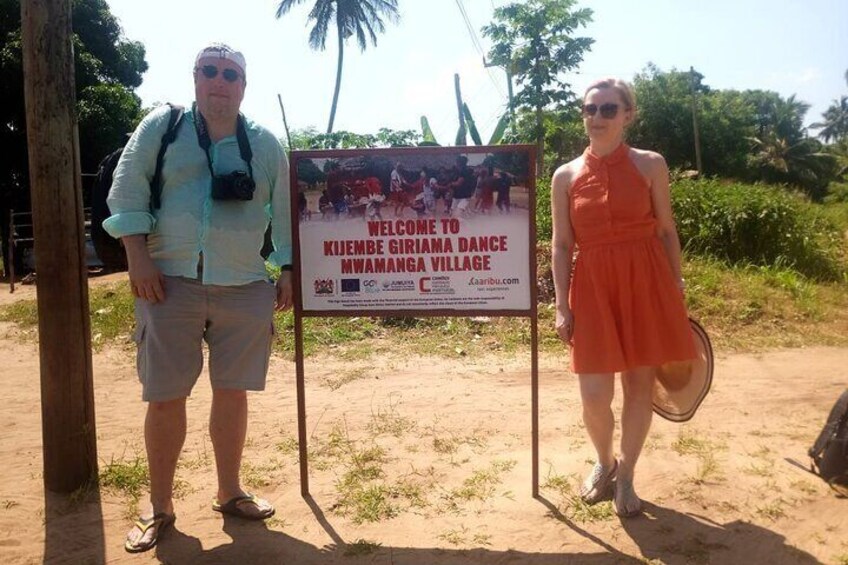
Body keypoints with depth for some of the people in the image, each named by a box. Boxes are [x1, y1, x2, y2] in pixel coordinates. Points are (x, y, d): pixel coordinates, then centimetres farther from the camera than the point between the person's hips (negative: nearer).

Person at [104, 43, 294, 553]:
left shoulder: (266, 143, 10)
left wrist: (288, 270, 7)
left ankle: (230, 492, 28)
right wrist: (139, 258, -9)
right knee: (165, 397, 3)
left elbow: (284, 211, 12)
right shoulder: (161, 126, 4)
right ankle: (160, 507, 20)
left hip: (245, 288, 2)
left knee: (232, 392, 10)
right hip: (172, 283, -2)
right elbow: (127, 191, 0)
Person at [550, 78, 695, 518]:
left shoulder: (650, 165, 1)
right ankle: (604, 463, 30)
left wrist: (678, 290, 4)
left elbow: (666, 232, 5)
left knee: (640, 384, 7)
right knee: (594, 395, -2)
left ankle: (625, 477, 28)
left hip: (646, 283, 0)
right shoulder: (566, 176, 3)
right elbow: (562, 245, 3)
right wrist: (562, 306, -2)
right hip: (593, 286, 0)